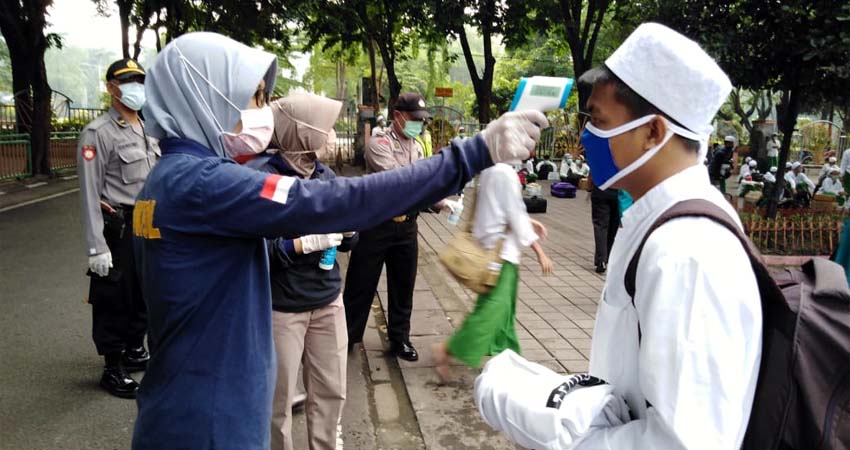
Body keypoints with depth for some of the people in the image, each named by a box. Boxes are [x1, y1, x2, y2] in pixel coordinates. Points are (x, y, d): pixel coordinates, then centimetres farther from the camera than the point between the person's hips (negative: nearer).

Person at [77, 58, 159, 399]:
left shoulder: (148, 130, 11)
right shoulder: (98, 133, -12)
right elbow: (90, 194, -16)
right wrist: (96, 247, -20)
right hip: (118, 229, -7)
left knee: (144, 293, 19)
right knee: (113, 300, 4)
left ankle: (135, 351, 37)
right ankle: (113, 368, 17)